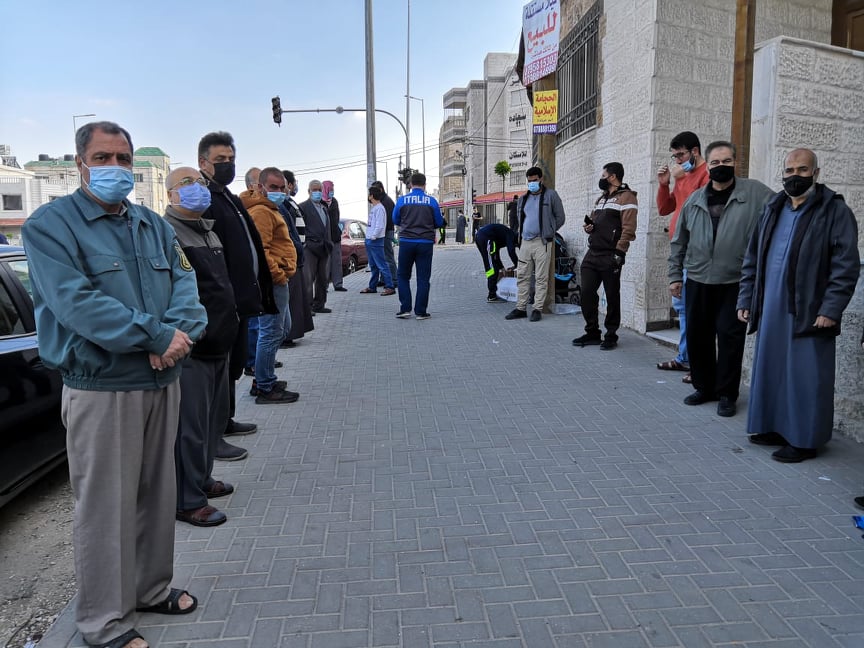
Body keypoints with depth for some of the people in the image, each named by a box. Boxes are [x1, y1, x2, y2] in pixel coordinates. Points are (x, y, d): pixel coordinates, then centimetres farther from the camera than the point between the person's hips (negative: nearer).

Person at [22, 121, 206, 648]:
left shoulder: (153, 225, 13)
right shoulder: (51, 224, -7)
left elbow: (184, 281, 2)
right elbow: (76, 302, -19)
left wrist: (177, 333, -18)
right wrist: (159, 336, -21)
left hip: (162, 381, 6)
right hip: (101, 388, -6)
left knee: (159, 493, 17)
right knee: (106, 506, 4)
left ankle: (152, 588, 36)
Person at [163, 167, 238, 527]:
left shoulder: (209, 231, 19)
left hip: (218, 345, 10)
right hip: (190, 349, -9)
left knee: (215, 418, 18)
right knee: (191, 426, -2)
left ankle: (201, 479, 34)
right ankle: (188, 501, 10)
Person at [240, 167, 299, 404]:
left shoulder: (268, 210, 21)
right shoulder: (261, 211, -15)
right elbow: (259, 251, -24)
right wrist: (278, 275, -19)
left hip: (277, 281, 11)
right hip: (273, 281, -11)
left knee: (282, 329, 20)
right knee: (271, 333, -6)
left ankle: (263, 378, 29)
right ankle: (265, 389, 3)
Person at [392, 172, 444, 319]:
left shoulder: (402, 200, -2)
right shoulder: (431, 201, -2)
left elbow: (395, 221, 8)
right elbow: (439, 222, 5)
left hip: (406, 242, 0)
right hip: (426, 243, 0)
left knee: (403, 276, 12)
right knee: (423, 278, 5)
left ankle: (405, 309, 6)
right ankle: (421, 311, 5)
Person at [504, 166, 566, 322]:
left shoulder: (551, 195, 1)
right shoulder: (523, 199, 17)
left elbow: (560, 217, 3)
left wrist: (547, 232, 3)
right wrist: (520, 234, 16)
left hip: (542, 242, -5)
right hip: (525, 242, 6)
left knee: (541, 278, -2)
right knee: (522, 276, 5)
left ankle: (537, 309, 2)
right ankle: (520, 308, 11)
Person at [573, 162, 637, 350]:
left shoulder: (626, 197, -6)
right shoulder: (601, 198, 22)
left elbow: (628, 228, -15)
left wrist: (619, 253, -21)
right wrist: (589, 226, 7)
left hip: (610, 256, -8)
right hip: (592, 254, 8)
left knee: (612, 296, 2)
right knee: (587, 293, 5)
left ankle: (611, 336, 12)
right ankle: (592, 333, 16)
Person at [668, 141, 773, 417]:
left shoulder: (755, 193, -2)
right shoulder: (695, 200, 8)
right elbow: (679, 241, 13)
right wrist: (675, 274, 11)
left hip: (734, 283, -3)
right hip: (698, 282, 4)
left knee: (730, 337, -1)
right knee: (697, 336, 9)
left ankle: (727, 394, 13)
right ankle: (704, 387, 26)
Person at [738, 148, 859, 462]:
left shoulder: (835, 211, -4)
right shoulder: (772, 210, 13)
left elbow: (846, 265, -9)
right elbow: (752, 258, 16)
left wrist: (830, 309, -15)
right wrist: (745, 299, 11)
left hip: (809, 314, -6)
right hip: (770, 311, 6)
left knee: (805, 377, 0)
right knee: (770, 371, 12)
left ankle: (803, 440, 12)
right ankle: (775, 427, 27)